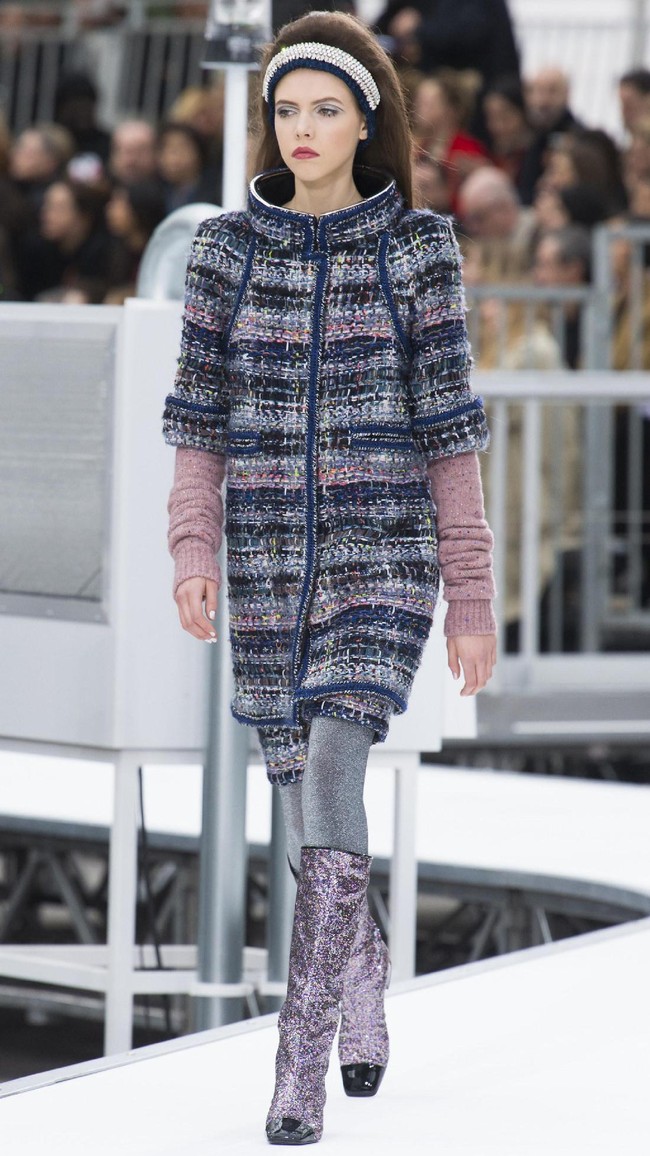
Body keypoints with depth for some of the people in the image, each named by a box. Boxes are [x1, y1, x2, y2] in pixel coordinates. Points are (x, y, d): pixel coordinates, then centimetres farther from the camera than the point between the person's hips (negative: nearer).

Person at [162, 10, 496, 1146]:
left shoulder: (416, 248, -2)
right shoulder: (228, 248, 4)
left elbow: (448, 428, -1)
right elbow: (200, 416, 6)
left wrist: (472, 601, -1)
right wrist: (193, 552, -10)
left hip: (383, 553, -3)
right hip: (271, 560, 3)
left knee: (330, 777, -19)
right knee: (305, 796, 11)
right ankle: (363, 983, 39)